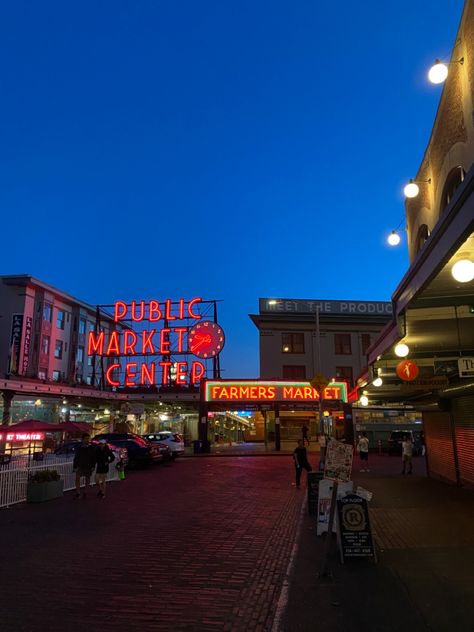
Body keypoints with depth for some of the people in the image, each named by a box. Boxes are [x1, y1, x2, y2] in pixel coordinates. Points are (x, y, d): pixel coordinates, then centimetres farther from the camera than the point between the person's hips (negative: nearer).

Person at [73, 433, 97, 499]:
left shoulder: (92, 448, 0)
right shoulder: (79, 448, 3)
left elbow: (94, 458, 2)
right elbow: (76, 458, 7)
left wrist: (93, 466, -5)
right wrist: (74, 466, 2)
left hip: (88, 466, 0)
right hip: (80, 466, 0)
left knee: (87, 479, 6)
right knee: (77, 478, -14)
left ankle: (84, 492, 21)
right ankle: (78, 493, -8)